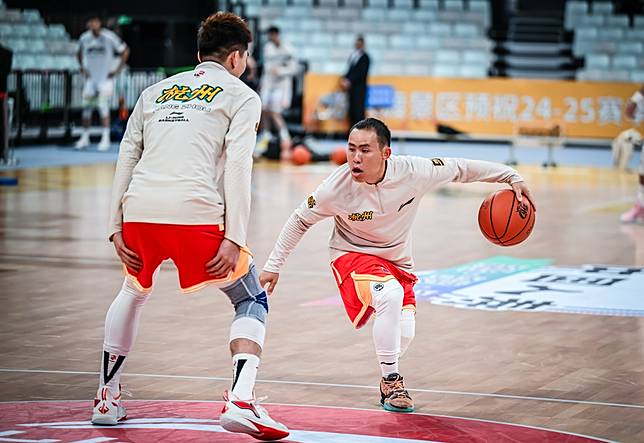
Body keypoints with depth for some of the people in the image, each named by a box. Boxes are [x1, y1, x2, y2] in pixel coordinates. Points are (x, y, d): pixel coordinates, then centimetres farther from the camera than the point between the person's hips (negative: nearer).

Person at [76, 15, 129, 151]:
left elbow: (125, 51, -2)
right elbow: (80, 53, 21)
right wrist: (82, 68, 9)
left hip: (106, 77, -4)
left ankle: (105, 138, -12)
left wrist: (118, 69, -5)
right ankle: (85, 137, 15)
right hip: (90, 78, 4)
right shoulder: (84, 38, 0)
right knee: (86, 107, 3)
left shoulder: (109, 37, -12)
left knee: (103, 106, -15)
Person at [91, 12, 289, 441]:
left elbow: (127, 158, 17)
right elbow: (237, 167, -2)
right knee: (253, 301, 12)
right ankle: (240, 401, -9)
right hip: (196, 213, -5)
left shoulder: (155, 92, 26)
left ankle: (107, 399, 32)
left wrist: (117, 227, 16)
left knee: (134, 291, 33)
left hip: (139, 211, 5)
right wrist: (234, 239, -7)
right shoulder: (241, 96, 12)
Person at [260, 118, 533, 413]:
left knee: (404, 333, -10)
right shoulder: (338, 187, -25)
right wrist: (273, 266, -4)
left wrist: (511, 177, -4)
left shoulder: (413, 172, -23)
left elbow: (460, 169, -6)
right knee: (391, 295, -33)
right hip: (353, 254, -3)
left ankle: (389, 383, 26)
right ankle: (391, 381, -17)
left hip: (397, 261, 4)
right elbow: (300, 220, -8)